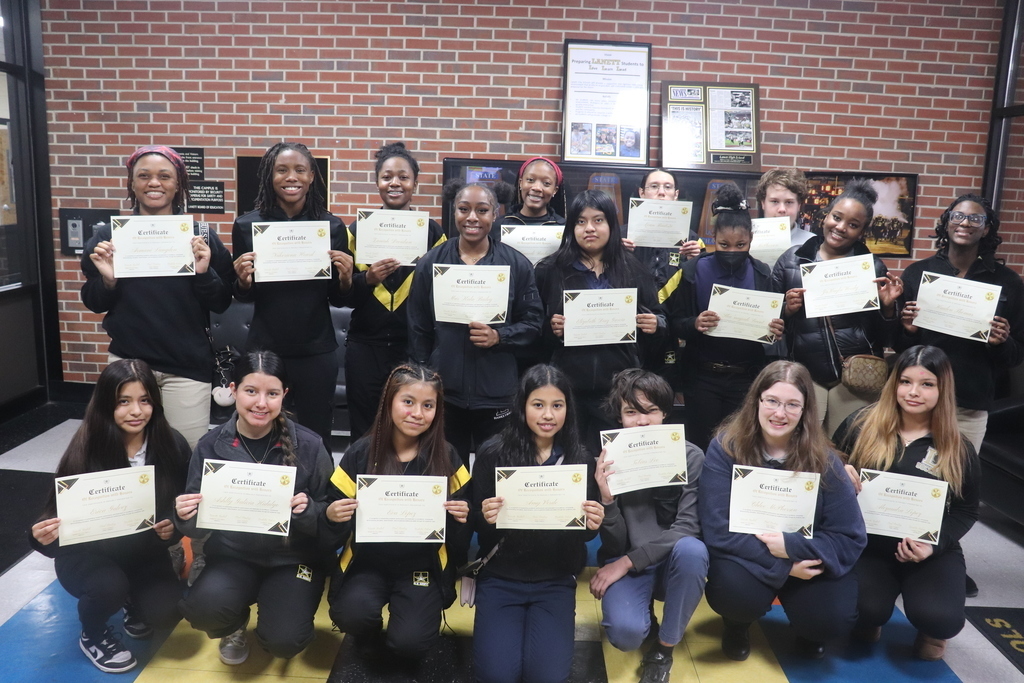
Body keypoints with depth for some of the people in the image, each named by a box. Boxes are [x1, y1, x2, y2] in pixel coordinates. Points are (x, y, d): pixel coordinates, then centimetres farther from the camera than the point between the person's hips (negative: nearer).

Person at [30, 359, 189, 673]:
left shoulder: (171, 445, -15)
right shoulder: (85, 451, -23)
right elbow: (61, 515, -17)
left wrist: (174, 527, -24)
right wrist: (45, 537, -40)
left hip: (144, 552, 2)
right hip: (88, 553, -2)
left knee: (166, 610, -19)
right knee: (108, 586, -33)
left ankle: (133, 602, 21)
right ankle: (92, 636, 6)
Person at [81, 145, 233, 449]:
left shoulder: (202, 237, 0)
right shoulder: (108, 236, 2)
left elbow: (222, 304, 1)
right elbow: (94, 304, 8)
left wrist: (204, 273, -16)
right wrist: (107, 279, -12)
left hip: (187, 365, -1)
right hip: (127, 362, 1)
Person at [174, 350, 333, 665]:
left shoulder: (309, 445, -12)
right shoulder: (211, 445, -5)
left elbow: (329, 515, -6)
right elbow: (198, 523, 0)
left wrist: (307, 511, -27)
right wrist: (185, 517, -22)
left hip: (293, 557, -1)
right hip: (234, 555, 2)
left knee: (282, 640, -20)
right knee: (202, 609, -27)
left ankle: (274, 606, 18)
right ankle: (235, 624, 12)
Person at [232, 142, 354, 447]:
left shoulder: (332, 226, -1)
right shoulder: (247, 226, -2)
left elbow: (338, 299, 5)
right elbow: (243, 296, 7)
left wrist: (345, 279, -15)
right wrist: (243, 280, -14)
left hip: (317, 352, 0)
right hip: (264, 350, 0)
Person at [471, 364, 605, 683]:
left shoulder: (581, 461, -4)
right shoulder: (492, 454, -9)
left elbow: (585, 531, 2)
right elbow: (476, 523, -5)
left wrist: (593, 525, -21)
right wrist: (485, 518, -28)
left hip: (555, 582, 1)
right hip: (500, 578, 0)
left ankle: (541, 628, 18)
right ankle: (512, 627, 18)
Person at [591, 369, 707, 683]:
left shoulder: (690, 456, -12)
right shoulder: (609, 460, -11)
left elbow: (686, 528, -16)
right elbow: (616, 544, -12)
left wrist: (627, 563, -21)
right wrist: (606, 498, -31)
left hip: (671, 562, 1)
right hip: (623, 564, -1)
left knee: (691, 549, -34)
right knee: (625, 632, -29)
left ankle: (664, 648, -9)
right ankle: (646, 618, 11)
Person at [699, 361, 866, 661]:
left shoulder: (823, 459, -11)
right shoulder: (725, 448, -15)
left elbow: (850, 539, -10)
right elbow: (717, 529, -20)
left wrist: (791, 547, -24)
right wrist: (781, 566, -25)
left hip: (804, 560, 2)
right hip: (747, 558, -1)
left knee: (834, 620, -24)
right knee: (733, 590, -33)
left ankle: (807, 631, 16)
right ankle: (737, 624, 7)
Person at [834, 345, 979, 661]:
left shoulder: (959, 448, -2)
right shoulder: (860, 424, -4)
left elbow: (966, 511, 5)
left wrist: (934, 545, -13)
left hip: (932, 552, 1)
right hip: (867, 545, 0)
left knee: (940, 618, -26)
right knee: (865, 610, -27)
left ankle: (931, 632, 16)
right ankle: (869, 619, 16)